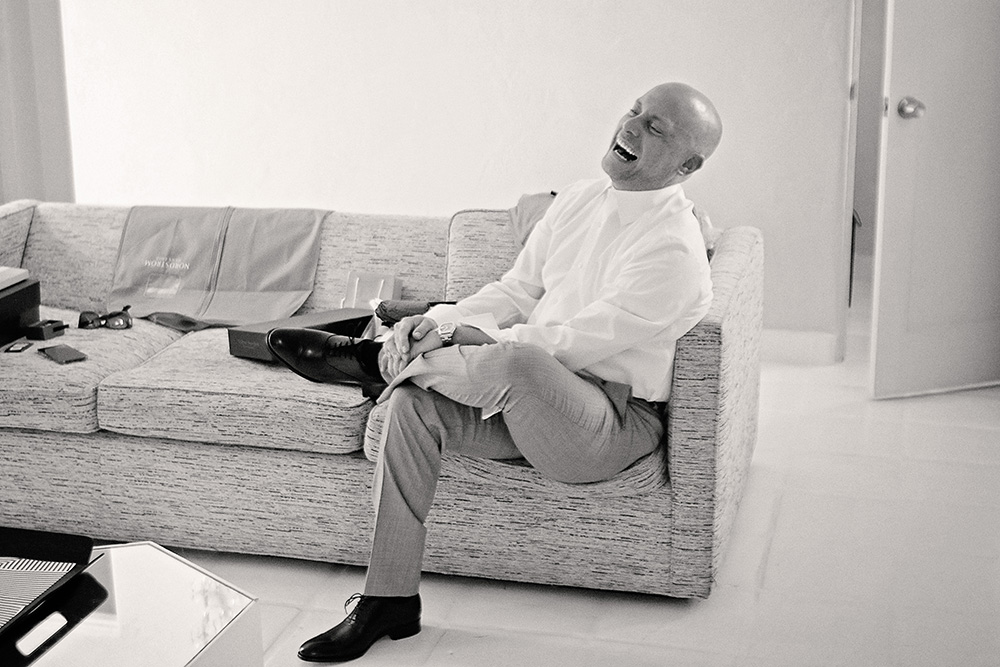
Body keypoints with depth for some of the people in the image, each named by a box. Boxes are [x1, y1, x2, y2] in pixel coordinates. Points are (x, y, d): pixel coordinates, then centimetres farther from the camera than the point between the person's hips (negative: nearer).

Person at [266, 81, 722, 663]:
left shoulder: (674, 251, -17)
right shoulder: (578, 202, 9)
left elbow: (579, 341, -21)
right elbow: (516, 292, 9)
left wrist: (480, 340, -18)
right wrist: (440, 322, -8)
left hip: (615, 424, -7)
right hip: (528, 397, 8)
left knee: (515, 364, -38)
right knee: (412, 403, -16)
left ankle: (375, 358, -11)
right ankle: (391, 599, -10)